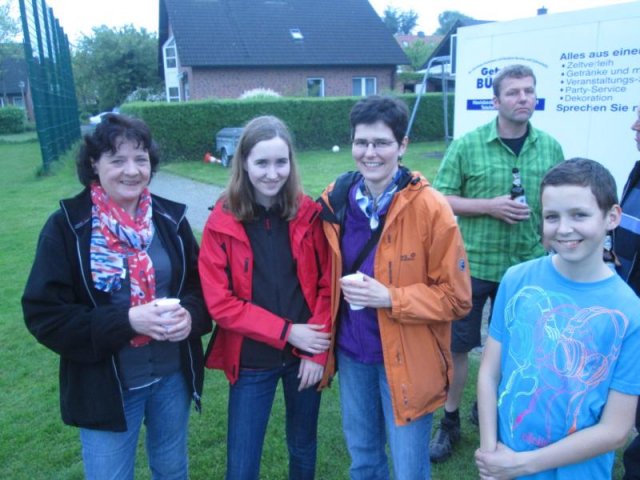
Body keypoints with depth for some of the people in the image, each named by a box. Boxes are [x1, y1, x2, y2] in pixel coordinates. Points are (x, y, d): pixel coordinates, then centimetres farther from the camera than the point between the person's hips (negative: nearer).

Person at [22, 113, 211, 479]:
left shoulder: (170, 218, -3)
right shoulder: (66, 227, -13)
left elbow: (201, 281, 5)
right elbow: (44, 314, -14)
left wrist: (190, 314, -17)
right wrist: (125, 321, -25)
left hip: (173, 375, 3)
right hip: (105, 386, -3)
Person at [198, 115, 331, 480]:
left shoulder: (309, 215, -5)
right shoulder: (222, 223, -10)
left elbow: (327, 285, -2)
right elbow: (219, 302, -11)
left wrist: (317, 351, -10)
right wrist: (287, 332, -15)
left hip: (306, 355, 2)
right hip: (251, 361, -1)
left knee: (303, 449, 21)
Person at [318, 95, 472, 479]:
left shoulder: (430, 208, -18)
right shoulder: (336, 200, -4)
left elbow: (456, 297, -14)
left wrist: (389, 298, -24)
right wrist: (341, 290, -4)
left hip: (406, 359, -4)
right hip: (351, 353, 4)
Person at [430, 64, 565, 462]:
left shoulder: (551, 148, 2)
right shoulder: (467, 145, -7)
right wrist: (490, 207, -19)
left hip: (528, 267, 3)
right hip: (472, 264, -3)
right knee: (458, 345, 7)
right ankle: (451, 422, 26)